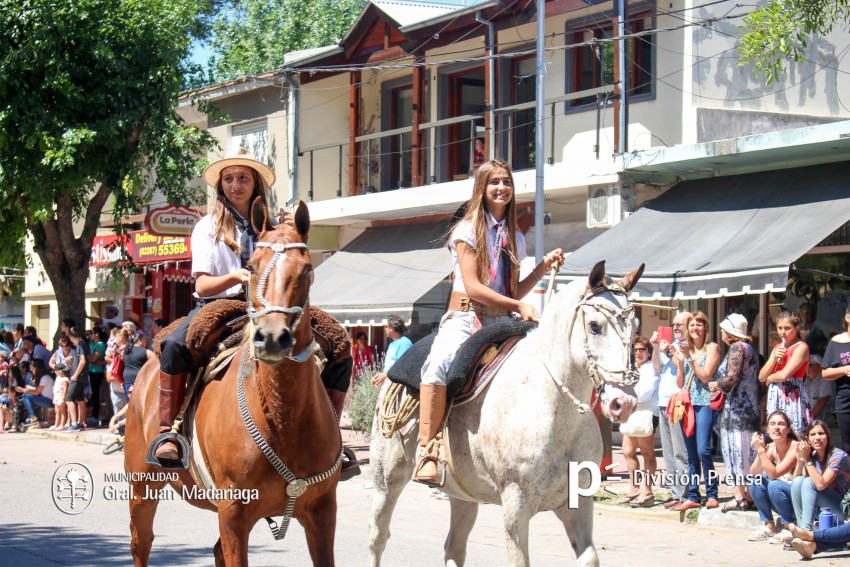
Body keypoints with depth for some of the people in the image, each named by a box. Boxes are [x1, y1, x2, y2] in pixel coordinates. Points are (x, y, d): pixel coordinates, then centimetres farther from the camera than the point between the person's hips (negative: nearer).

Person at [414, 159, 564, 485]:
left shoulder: (514, 238, 18)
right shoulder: (468, 230, 1)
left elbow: (513, 293, 17)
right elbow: (472, 287, -10)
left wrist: (542, 269, 7)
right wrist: (518, 306, -16)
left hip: (502, 322, 6)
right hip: (465, 316, -6)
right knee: (440, 363, -37)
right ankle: (425, 450, -35)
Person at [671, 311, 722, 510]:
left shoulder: (712, 348, -1)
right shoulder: (685, 348, 15)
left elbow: (705, 376, -10)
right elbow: (680, 383, 13)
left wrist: (690, 358, -13)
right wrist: (680, 361, -2)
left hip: (705, 403, -6)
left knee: (703, 450, -16)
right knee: (691, 454, 7)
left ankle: (712, 495, -7)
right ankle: (692, 497, 10)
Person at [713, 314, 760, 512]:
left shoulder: (737, 347, -11)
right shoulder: (748, 347, 18)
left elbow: (732, 378, -22)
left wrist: (717, 385, -3)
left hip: (736, 408, -10)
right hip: (749, 408, 10)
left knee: (736, 451, -8)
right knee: (747, 453, 10)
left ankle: (740, 497, -9)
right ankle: (749, 495, 12)